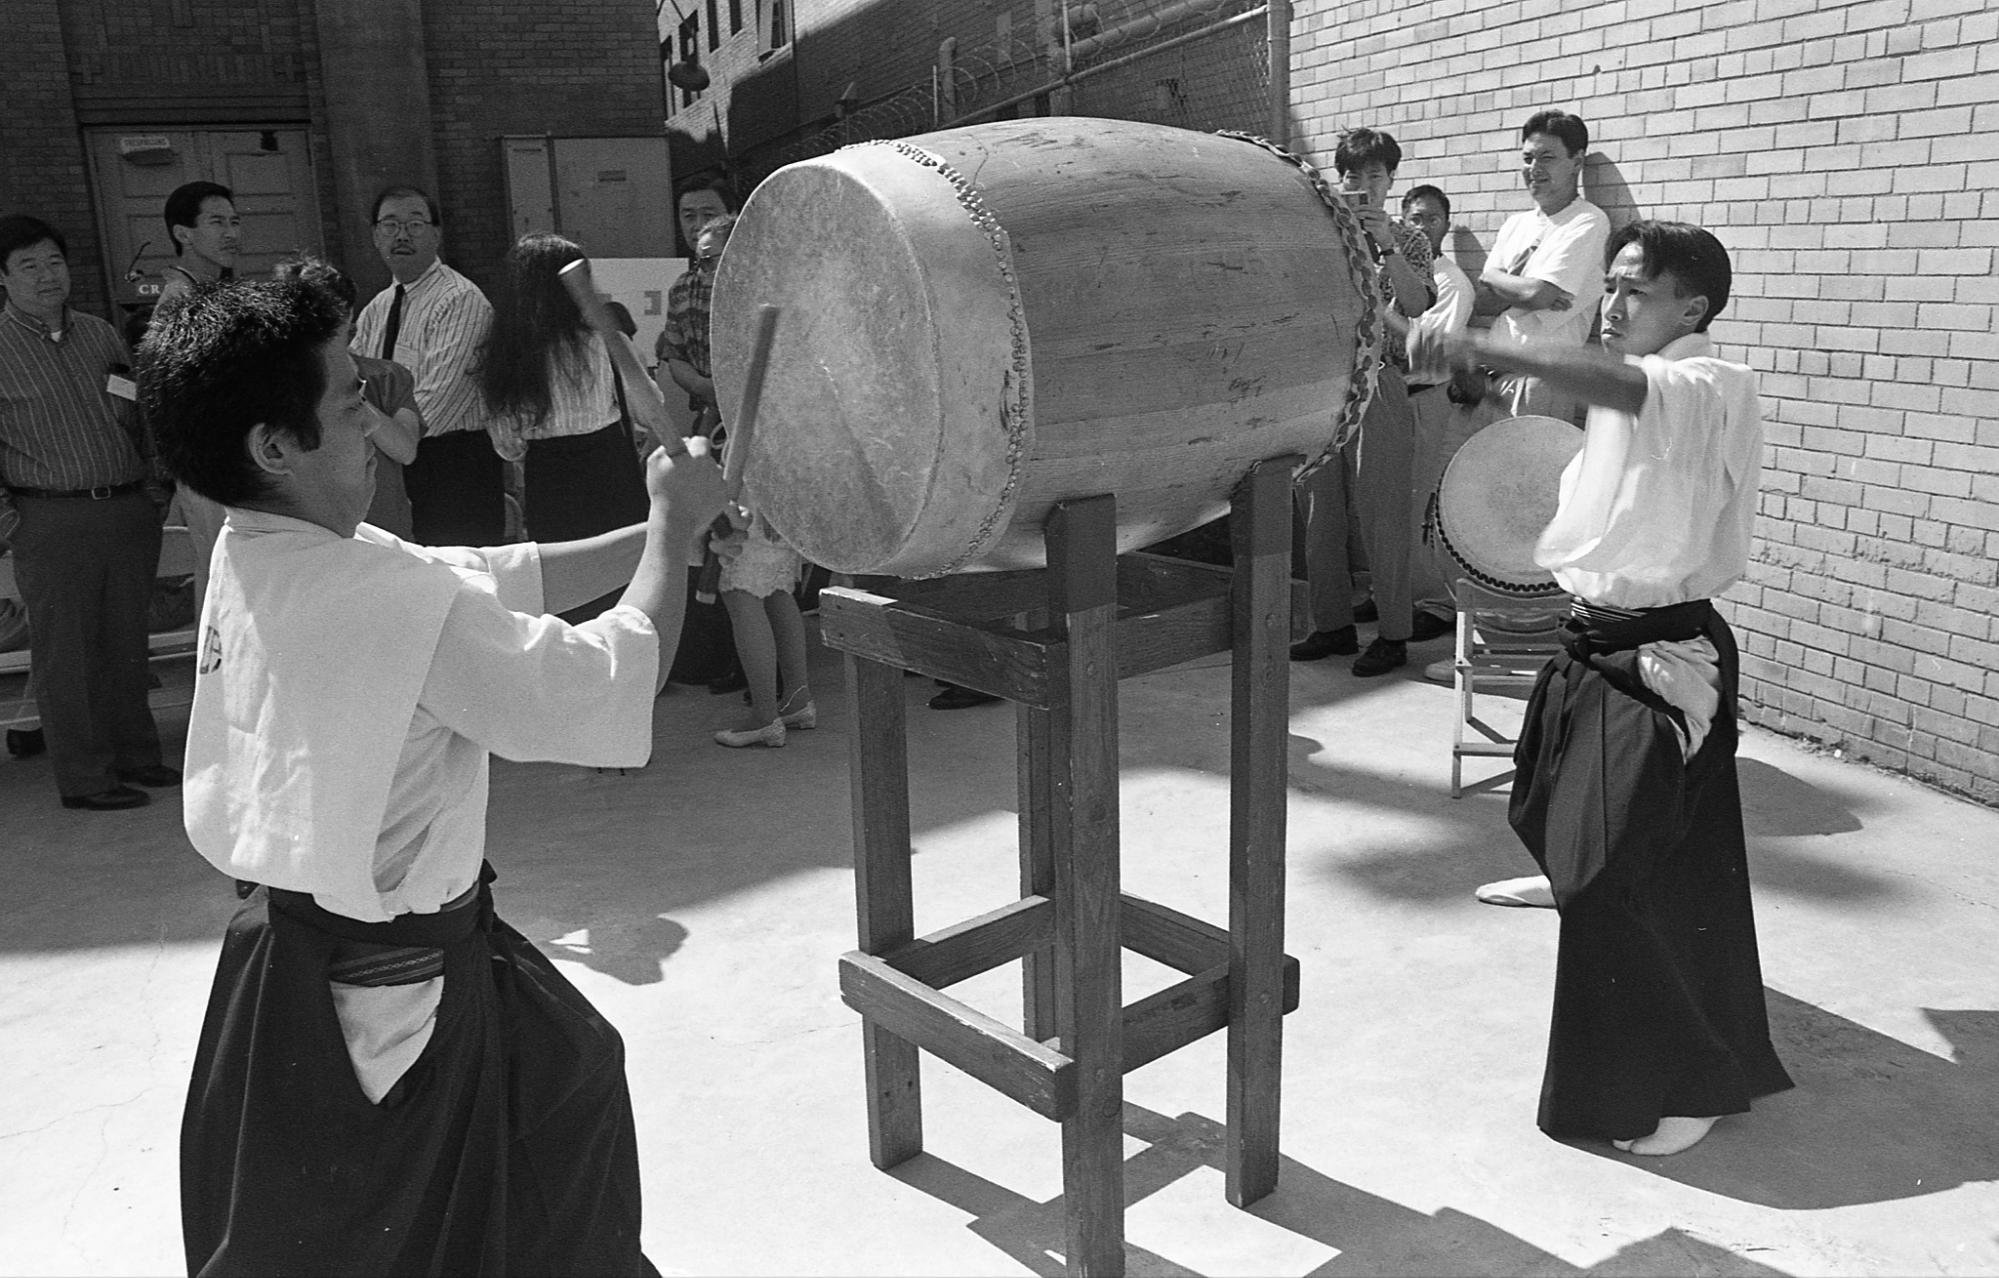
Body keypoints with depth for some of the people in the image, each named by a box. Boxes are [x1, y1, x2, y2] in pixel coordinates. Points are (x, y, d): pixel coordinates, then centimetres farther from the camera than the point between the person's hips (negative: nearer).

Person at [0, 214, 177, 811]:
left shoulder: (99, 334, 12)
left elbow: (137, 415, 20)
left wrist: (154, 477, 10)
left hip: (131, 510, 5)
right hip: (52, 521, -5)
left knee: (127, 644, 12)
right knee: (65, 653, 1)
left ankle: (135, 755, 24)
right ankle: (84, 778, 9)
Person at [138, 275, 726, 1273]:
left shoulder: (259, 556, -2)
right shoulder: (384, 599, -29)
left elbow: (501, 580, 4)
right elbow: (610, 684, -23)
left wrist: (657, 530, 2)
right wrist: (672, 529, -10)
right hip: (382, 992, -9)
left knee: (569, 1071, 26)